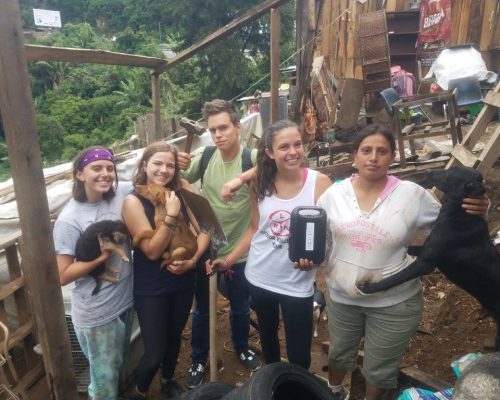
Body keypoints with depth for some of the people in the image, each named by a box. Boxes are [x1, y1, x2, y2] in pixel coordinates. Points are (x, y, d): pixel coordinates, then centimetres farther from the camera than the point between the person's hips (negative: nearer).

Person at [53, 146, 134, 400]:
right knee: (105, 377, 16)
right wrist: (103, 255, -27)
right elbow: (63, 276, -18)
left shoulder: (122, 194, -8)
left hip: (126, 299, 5)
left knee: (118, 364, 28)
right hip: (96, 313, -5)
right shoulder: (69, 220, -21)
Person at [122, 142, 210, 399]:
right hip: (150, 288, -4)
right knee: (155, 352, 3)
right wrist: (171, 214, -29)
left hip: (183, 281, 4)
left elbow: (204, 229, -5)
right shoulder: (134, 201, -17)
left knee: (174, 337, 23)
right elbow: (152, 251, -20)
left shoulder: (182, 189, -7)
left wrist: (192, 260, -19)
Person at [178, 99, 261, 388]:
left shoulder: (253, 157, -17)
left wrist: (242, 178, -48)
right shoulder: (204, 156, -10)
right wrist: (178, 166, -24)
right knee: (202, 310, 19)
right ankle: (199, 359, 45)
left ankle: (242, 347, 52)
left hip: (240, 251, -1)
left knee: (241, 308, 23)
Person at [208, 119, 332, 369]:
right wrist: (228, 260, 1)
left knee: (299, 353, 8)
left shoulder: (319, 183, -14)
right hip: (259, 277, 4)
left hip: (297, 282, -3)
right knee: (267, 335, 25)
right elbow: (254, 229, 6)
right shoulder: (260, 184, -4)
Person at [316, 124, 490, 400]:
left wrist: (476, 211, -22)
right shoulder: (333, 194, -9)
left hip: (394, 302, -2)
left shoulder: (412, 194, -14)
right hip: (342, 296, 2)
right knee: (339, 352, 27)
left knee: (380, 367, 20)